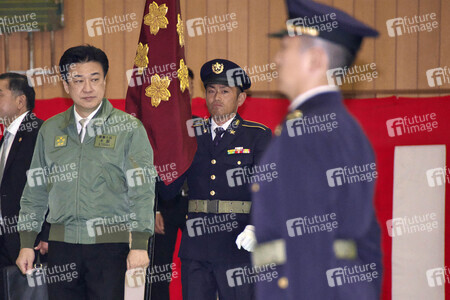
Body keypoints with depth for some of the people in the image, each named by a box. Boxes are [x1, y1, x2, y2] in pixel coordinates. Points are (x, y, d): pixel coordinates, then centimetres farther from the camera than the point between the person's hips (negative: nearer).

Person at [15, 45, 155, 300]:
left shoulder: (129, 128, 2)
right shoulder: (51, 130, 13)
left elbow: (142, 190, -4)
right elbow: (35, 189, 16)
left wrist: (140, 245, -11)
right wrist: (27, 243, 11)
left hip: (111, 243, -3)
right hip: (62, 243, 3)